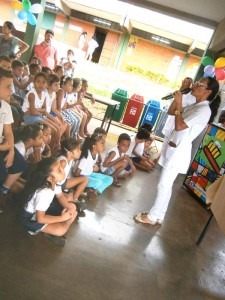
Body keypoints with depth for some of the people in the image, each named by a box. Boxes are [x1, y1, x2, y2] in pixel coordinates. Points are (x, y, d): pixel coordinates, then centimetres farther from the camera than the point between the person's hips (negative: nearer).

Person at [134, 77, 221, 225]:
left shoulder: (204, 110, -17)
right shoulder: (195, 106, 13)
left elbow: (179, 126, -23)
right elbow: (171, 112, 19)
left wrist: (179, 103, -15)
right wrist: (180, 93, 9)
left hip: (179, 150, -10)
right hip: (173, 148, 10)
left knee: (164, 184, 0)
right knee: (166, 184, 15)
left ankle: (152, 216, 15)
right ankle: (159, 216, 28)